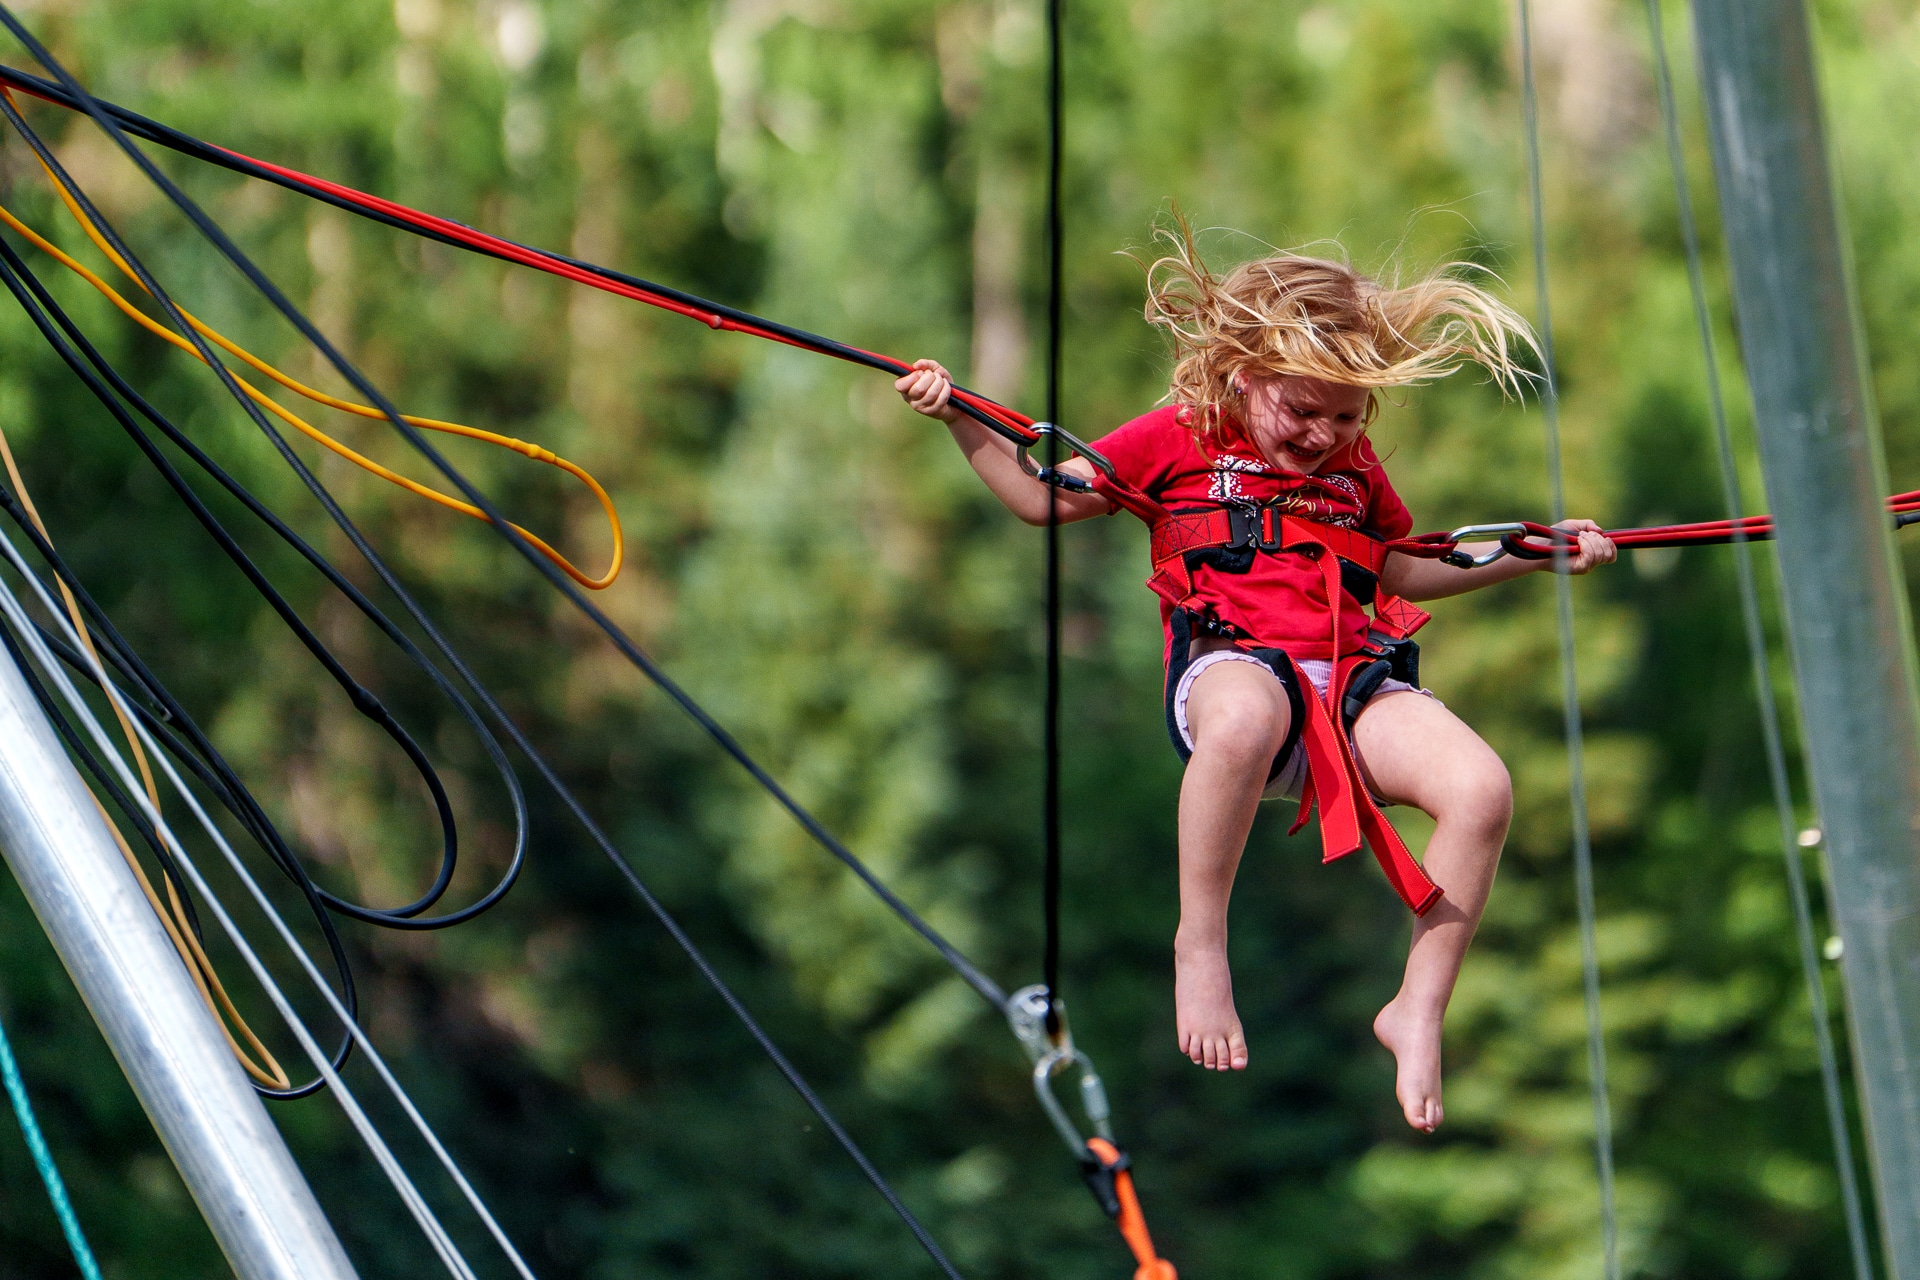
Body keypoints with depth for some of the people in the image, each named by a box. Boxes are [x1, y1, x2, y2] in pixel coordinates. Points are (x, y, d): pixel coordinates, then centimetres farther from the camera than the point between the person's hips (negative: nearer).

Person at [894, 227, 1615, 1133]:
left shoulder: (1356, 469, 26)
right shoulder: (1182, 438, 14)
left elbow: (1399, 570, 40)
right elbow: (1043, 498, 18)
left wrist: (1526, 556, 33)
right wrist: (957, 419, 6)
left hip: (1354, 676, 4)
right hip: (1229, 662, -4)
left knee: (1481, 788, -27)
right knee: (1245, 718, -46)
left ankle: (1419, 1013, -8)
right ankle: (1199, 947, -23)